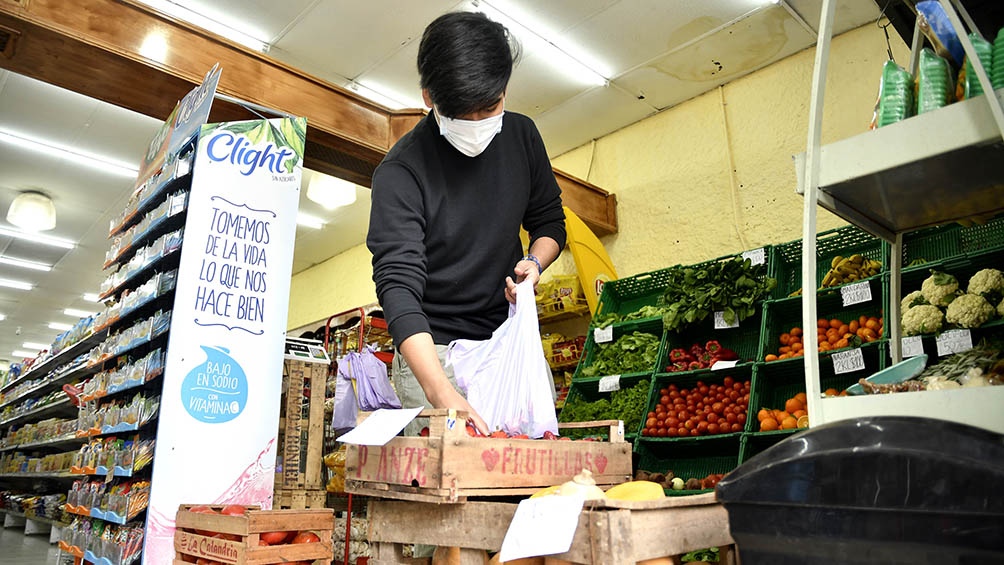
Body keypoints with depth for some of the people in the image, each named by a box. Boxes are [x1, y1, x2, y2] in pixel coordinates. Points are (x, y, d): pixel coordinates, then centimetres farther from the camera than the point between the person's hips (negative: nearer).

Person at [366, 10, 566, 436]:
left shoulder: (521, 135, 1)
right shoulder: (400, 172, -15)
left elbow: (548, 220, 13)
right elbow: (398, 284, -24)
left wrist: (535, 261, -11)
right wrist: (439, 391, -38)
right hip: (431, 350, -4)